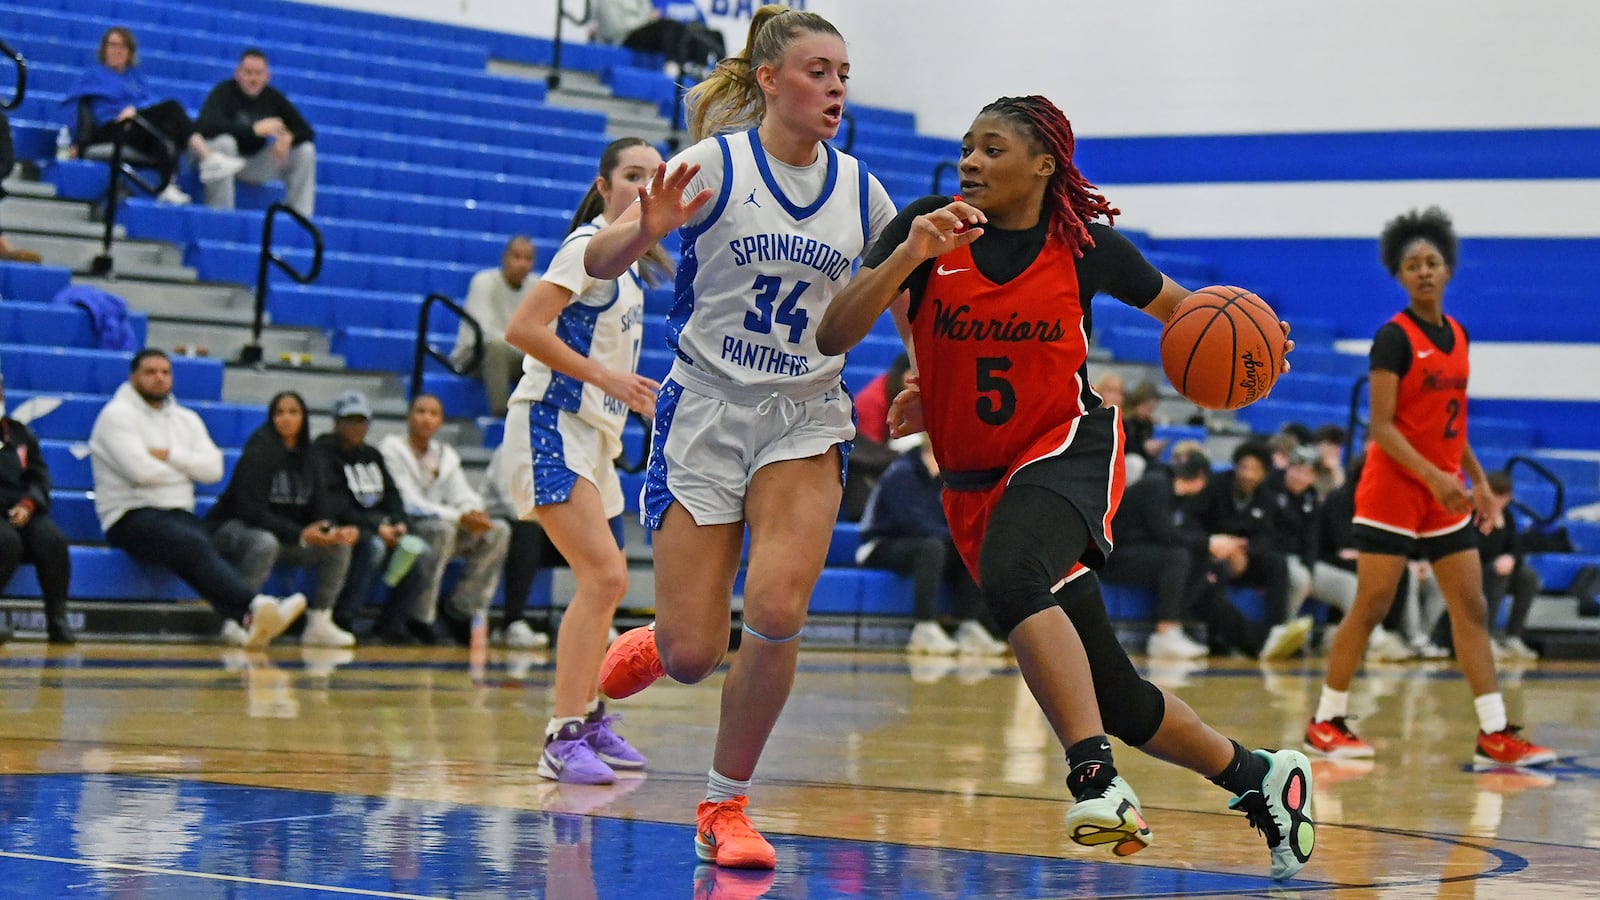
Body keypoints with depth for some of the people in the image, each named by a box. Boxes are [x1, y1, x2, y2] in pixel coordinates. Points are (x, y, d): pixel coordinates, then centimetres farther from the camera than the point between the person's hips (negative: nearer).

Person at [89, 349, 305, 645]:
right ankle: (255, 606, -57)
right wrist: (184, 467, 5)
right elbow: (141, 470, -13)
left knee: (200, 546, -33)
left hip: (179, 514, 5)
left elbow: (213, 468, 6)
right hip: (132, 517, -5)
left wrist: (169, 456, -7)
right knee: (194, 545, -35)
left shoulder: (186, 419, 21)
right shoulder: (118, 415, 2)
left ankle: (239, 622, -57)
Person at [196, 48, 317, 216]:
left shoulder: (273, 97, -5)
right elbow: (208, 125, -39)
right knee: (224, 142, -39)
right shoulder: (224, 92, -19)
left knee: (305, 151, -10)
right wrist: (255, 129, -45)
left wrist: (288, 137, -32)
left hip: (254, 161, 5)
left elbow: (307, 132, -6)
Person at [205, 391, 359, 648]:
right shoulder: (257, 453, -16)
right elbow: (250, 511, -24)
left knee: (340, 545, -10)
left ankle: (319, 624, -6)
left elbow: (320, 505, 2)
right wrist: (300, 535, -31)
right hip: (233, 528, -7)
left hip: (286, 535, 7)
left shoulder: (306, 458, 6)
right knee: (266, 543, -41)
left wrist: (328, 529, -23)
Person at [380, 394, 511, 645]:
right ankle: (419, 618, -28)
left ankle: (461, 610, -8)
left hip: (441, 525, 7)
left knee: (498, 532, -10)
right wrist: (459, 517, -26)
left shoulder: (446, 455, 16)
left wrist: (474, 513, -20)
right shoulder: (392, 449, -6)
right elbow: (408, 503, -16)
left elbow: (463, 496, 7)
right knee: (442, 528, -36)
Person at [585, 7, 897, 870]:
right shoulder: (716, 165, -7)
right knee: (693, 655, -6)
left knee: (776, 608, -21)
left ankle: (726, 806, -2)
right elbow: (597, 264, -13)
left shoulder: (858, 187, 5)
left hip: (806, 418, 2)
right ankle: (653, 645, 33)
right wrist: (645, 229, -33)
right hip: (707, 407, -2)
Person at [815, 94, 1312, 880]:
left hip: (1066, 450, -3)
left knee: (1011, 577, -38)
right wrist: (908, 258, -30)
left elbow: (1180, 311, 11)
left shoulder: (1084, 246, -6)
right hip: (973, 482, 3)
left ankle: (1096, 778, -40)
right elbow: (832, 338, -16)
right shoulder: (927, 228, -6)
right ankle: (1260, 778, 26)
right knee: (1114, 698, 6)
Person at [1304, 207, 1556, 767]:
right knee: (1371, 607, -4)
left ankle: (1494, 734, 2)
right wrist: (1432, 476, -24)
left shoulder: (1457, 335, 10)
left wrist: (1478, 480, 11)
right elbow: (1380, 425, -16)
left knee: (1472, 608, 2)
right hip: (1393, 490, -7)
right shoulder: (1395, 337, -11)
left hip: (1445, 495, 7)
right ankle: (1326, 722, 8)